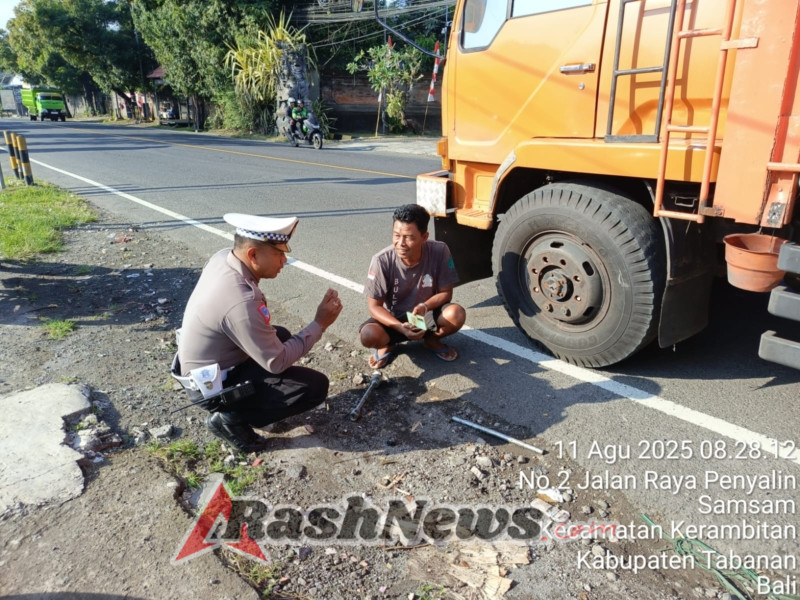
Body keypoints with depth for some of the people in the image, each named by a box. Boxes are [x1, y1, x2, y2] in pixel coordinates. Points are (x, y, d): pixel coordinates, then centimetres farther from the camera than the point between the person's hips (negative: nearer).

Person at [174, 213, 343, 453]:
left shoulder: (223, 257, -9)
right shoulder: (241, 302, -34)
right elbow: (277, 363, -24)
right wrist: (320, 324, -18)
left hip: (204, 367, 9)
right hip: (213, 386, -9)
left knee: (281, 336, 25)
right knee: (316, 386, -13)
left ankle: (232, 411, 18)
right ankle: (230, 418, -2)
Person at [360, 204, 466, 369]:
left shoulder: (440, 252, -22)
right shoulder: (382, 260, -24)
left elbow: (446, 293, -10)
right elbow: (374, 306, -17)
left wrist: (425, 307, -31)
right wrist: (400, 327, -34)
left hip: (428, 315, 2)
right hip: (394, 318, -1)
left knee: (457, 314, -29)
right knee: (368, 335, -31)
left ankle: (431, 339, 6)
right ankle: (388, 344, 7)